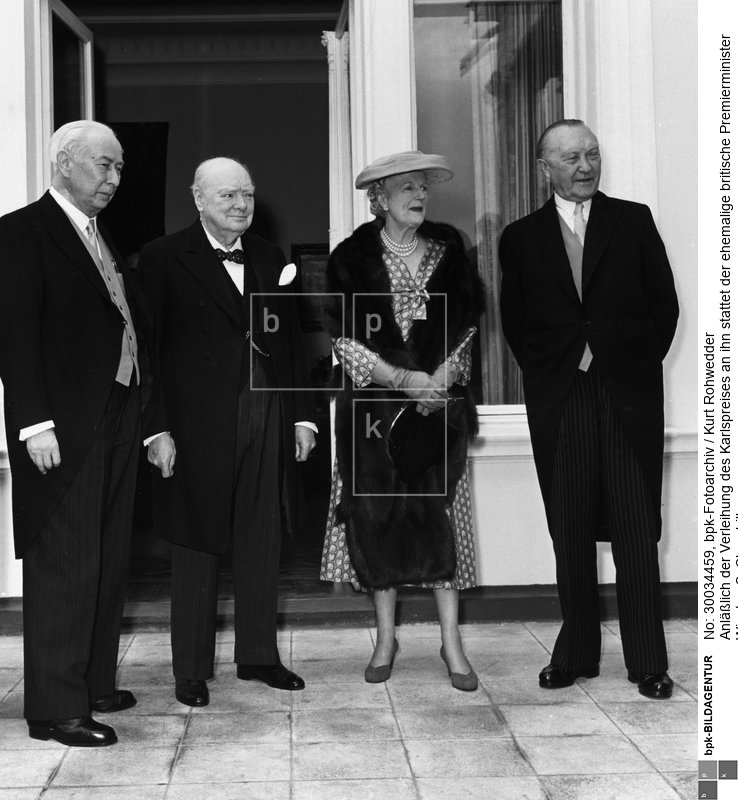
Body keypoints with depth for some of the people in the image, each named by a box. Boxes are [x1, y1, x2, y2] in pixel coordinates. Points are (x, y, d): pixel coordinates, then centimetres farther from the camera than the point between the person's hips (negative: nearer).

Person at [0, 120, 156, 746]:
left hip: (117, 421, 8)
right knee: (63, 566, -3)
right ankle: (55, 708, 6)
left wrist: (144, 402, 6)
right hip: (63, 427, -8)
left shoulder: (101, 238, 18)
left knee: (109, 561, 14)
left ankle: (95, 682, 26)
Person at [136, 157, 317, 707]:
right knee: (197, 547, 5)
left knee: (262, 542, 11)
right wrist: (157, 429, -12)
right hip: (198, 425, -4)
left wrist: (302, 414, 10)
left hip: (266, 422, 5)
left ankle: (259, 656, 25)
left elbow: (291, 340, 14)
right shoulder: (164, 259, -2)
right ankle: (191, 671, 17)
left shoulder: (270, 258, 13)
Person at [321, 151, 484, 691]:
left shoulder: (448, 248, 7)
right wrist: (400, 377, -14)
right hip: (374, 405, -1)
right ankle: (386, 639, 16)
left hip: (439, 400, 1)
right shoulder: (353, 257, 0)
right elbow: (342, 336, -4)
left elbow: (468, 321, 7)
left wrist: (443, 375, -8)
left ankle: (451, 640, 6)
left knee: (440, 512, -2)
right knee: (377, 515, 2)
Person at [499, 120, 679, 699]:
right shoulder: (521, 238, 10)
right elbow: (515, 322, 8)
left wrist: (636, 366, -3)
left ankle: (648, 662, 9)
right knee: (570, 535, 5)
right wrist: (563, 363, -2)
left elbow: (665, 304, 6)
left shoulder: (634, 221, 9)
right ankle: (576, 654, 15)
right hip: (559, 403, 1)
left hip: (629, 396, 0)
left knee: (638, 532, 1)